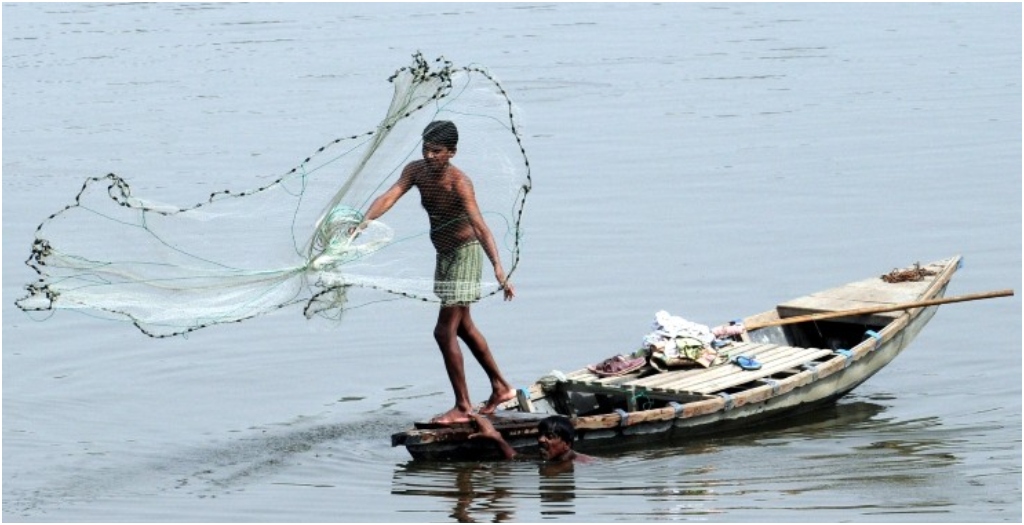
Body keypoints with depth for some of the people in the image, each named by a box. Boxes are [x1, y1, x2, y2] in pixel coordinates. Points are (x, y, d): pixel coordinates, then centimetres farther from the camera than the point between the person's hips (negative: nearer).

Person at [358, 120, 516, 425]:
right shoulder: (416, 171, -5)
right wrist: (365, 221, -40)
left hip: (464, 254, -9)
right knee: (463, 327, 21)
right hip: (445, 256, 9)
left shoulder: (458, 182, -26)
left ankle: (463, 407, -3)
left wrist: (498, 268, -47)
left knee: (445, 331, -11)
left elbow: (478, 224, -36)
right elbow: (390, 196, -19)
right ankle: (501, 388, 36)